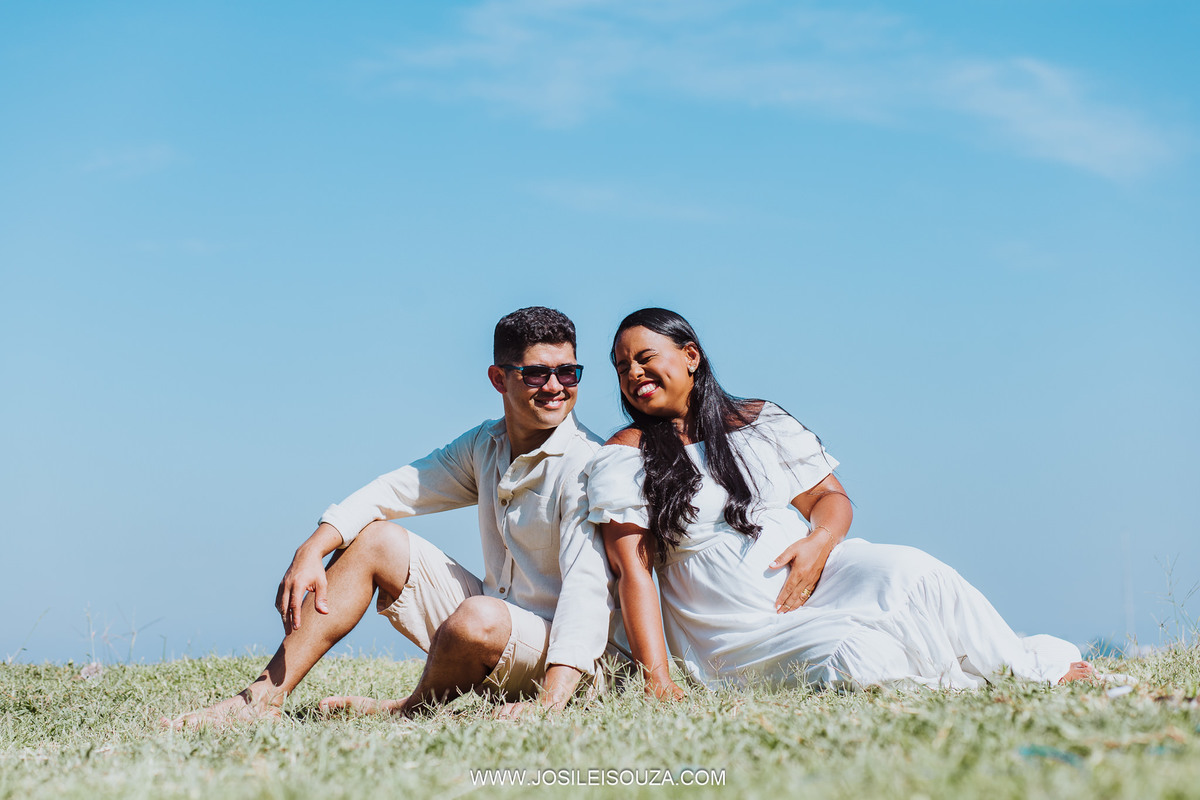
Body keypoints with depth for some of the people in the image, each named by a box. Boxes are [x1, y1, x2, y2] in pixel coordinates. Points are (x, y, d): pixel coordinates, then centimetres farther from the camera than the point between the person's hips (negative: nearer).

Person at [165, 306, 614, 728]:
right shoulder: (484, 445, 6)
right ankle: (262, 700, -5)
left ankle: (414, 710, -4)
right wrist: (312, 551, -14)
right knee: (375, 538, 2)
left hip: (555, 658, -7)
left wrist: (551, 701, -42)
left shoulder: (586, 464, -19)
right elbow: (393, 490, 4)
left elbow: (587, 585, -29)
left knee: (479, 617, -38)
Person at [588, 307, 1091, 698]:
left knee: (908, 573, -27)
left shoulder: (760, 423, 11)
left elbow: (830, 496, 11)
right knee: (863, 659, -31)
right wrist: (656, 679, -18)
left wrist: (818, 543, -14)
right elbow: (633, 570, -7)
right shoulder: (623, 458, 0)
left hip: (812, 576, 3)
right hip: (741, 632, -3)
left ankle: (1034, 668, -10)